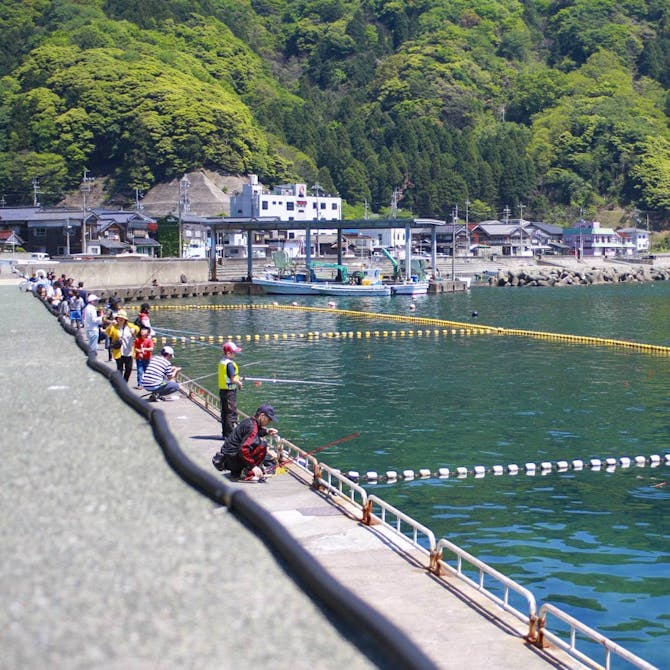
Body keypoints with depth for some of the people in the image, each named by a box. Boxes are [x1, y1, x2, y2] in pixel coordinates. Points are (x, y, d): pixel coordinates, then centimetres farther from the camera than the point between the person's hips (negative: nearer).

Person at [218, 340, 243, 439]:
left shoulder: (222, 362, 11)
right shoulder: (230, 363, -19)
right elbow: (233, 379, -21)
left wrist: (237, 379, 14)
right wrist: (239, 383, -3)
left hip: (222, 390, 9)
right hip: (230, 391, -9)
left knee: (224, 412, 14)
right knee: (231, 413, -4)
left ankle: (225, 433, 20)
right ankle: (229, 435, -3)